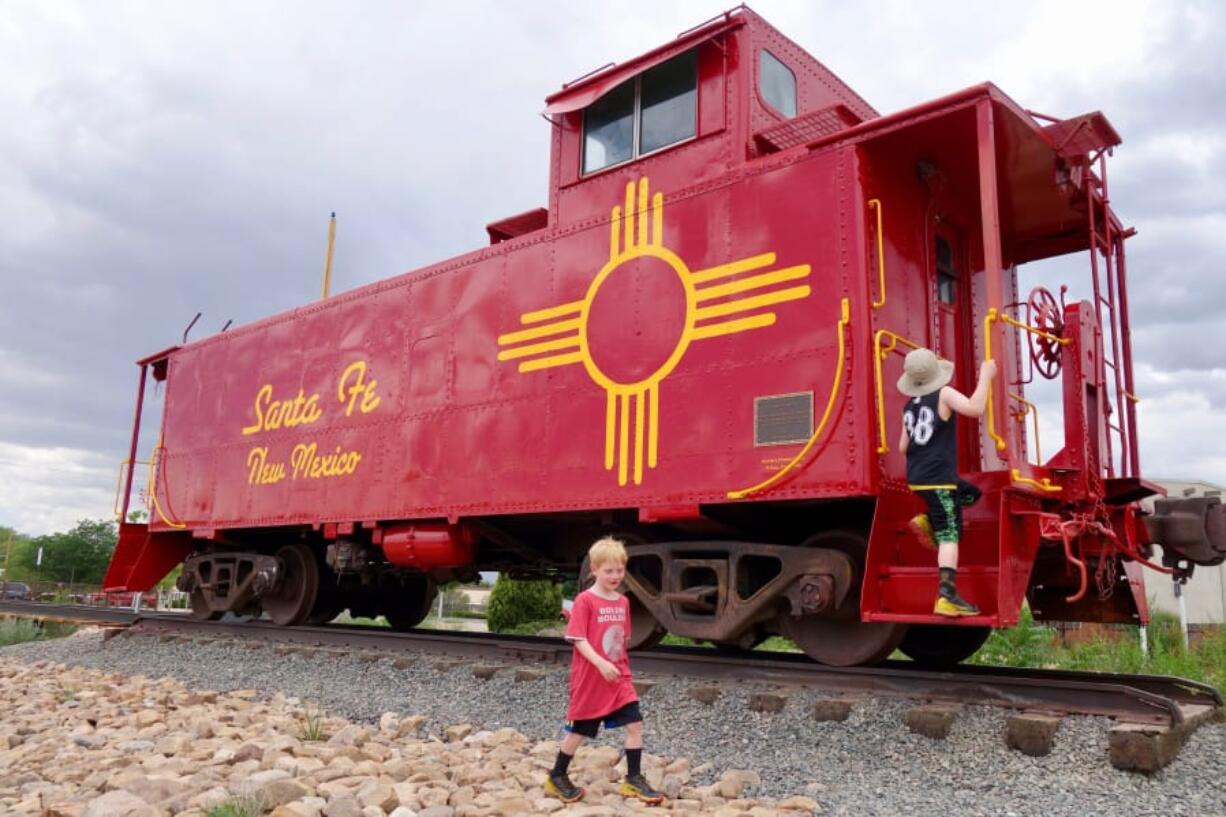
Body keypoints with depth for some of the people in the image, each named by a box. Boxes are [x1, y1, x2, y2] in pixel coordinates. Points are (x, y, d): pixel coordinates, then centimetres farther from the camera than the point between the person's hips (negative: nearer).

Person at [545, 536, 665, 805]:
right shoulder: (585, 600, -13)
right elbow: (578, 639, -17)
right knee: (579, 730, 7)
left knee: (635, 723, -2)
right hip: (589, 677, -5)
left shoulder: (623, 601, 6)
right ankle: (557, 778, 26)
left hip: (619, 676, 6)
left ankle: (634, 779, 11)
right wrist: (601, 664, -24)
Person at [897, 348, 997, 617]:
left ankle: (927, 522, 12)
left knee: (971, 493, 28)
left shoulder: (908, 406, 12)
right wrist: (985, 377, -13)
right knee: (950, 536, -8)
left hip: (917, 477, 7)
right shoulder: (944, 394, -7)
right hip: (938, 478, -7)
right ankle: (947, 596, -18)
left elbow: (903, 447, 16)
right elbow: (975, 408, -24)